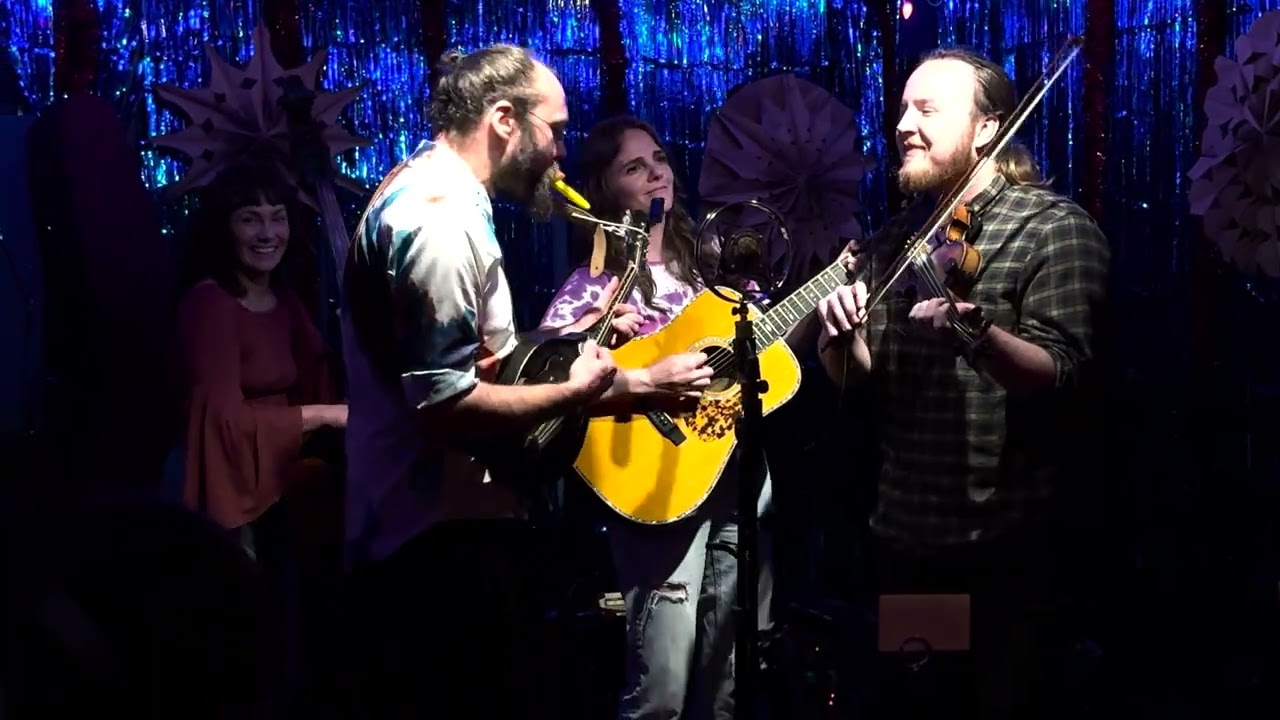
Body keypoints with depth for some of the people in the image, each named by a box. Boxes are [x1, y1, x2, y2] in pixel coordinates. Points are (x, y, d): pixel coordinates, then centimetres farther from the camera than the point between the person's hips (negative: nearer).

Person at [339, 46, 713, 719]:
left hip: (416, 527, 11)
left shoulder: (424, 187, 14)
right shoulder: (440, 218, -20)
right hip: (450, 539, -11)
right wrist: (581, 392, -19)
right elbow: (446, 404, -27)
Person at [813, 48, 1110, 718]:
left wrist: (975, 329, -37)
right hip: (906, 539, 6)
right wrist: (840, 337, -12)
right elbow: (856, 380, 10)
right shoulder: (895, 239, 11)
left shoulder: (1055, 228, -9)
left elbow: (1062, 379, -19)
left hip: (1014, 547, -6)